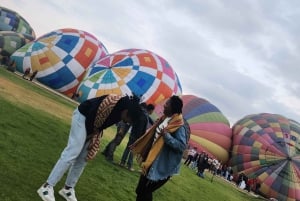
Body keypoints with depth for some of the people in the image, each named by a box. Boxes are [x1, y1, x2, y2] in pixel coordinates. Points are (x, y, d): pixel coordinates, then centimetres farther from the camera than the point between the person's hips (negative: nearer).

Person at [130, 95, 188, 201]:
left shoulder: (179, 126, -19)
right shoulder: (164, 119, 7)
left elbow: (182, 146, -26)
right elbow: (152, 135, 19)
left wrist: (167, 136, -31)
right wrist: (137, 146, 21)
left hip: (162, 166, -8)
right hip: (151, 161, 9)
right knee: (140, 190, 17)